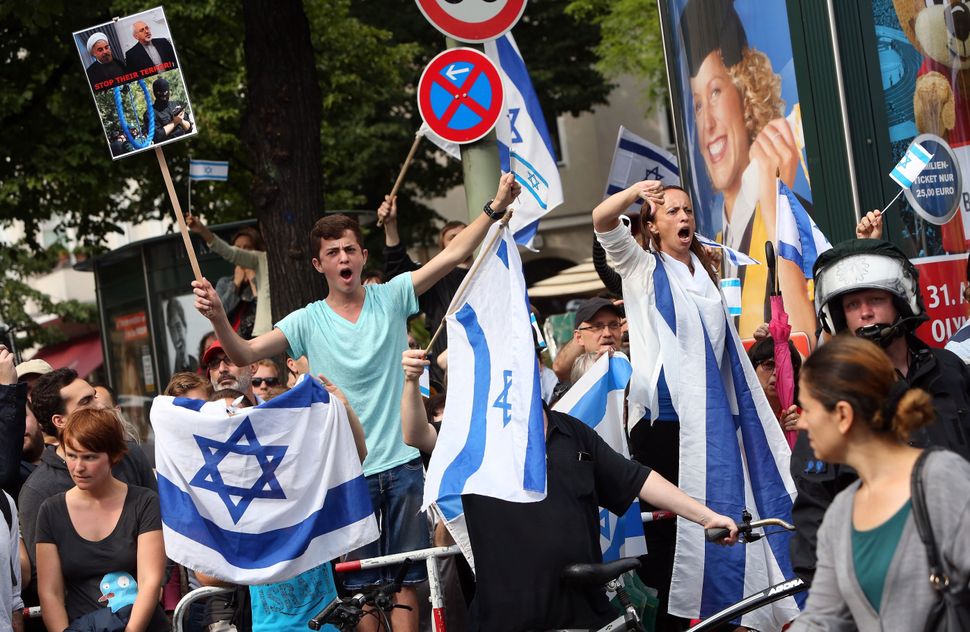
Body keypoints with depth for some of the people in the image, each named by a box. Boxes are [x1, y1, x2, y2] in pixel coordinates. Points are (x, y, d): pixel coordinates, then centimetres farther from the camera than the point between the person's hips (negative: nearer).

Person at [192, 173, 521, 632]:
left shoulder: (391, 297, 3)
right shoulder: (309, 322, -1)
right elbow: (243, 354, -11)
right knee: (363, 586, 6)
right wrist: (217, 317, -29)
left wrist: (495, 208, -12)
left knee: (406, 581, 4)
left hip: (402, 462, 1)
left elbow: (453, 254, -2)